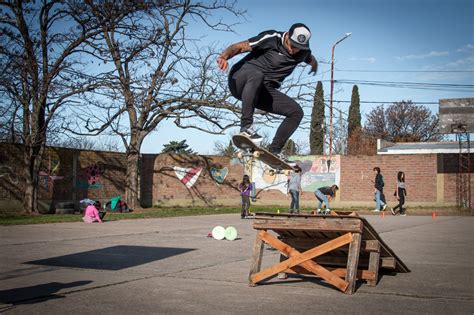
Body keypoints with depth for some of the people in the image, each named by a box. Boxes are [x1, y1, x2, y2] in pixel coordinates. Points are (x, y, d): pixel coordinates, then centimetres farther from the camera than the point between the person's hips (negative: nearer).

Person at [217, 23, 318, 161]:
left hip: (264, 90, 6)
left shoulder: (303, 52, 4)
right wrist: (224, 56, -36)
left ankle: (274, 151, -3)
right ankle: (246, 126, -38)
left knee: (296, 112, -8)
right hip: (240, 81, -6)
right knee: (257, 75, -41)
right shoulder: (271, 38, -12)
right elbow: (238, 46, -16)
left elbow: (311, 59, 31)